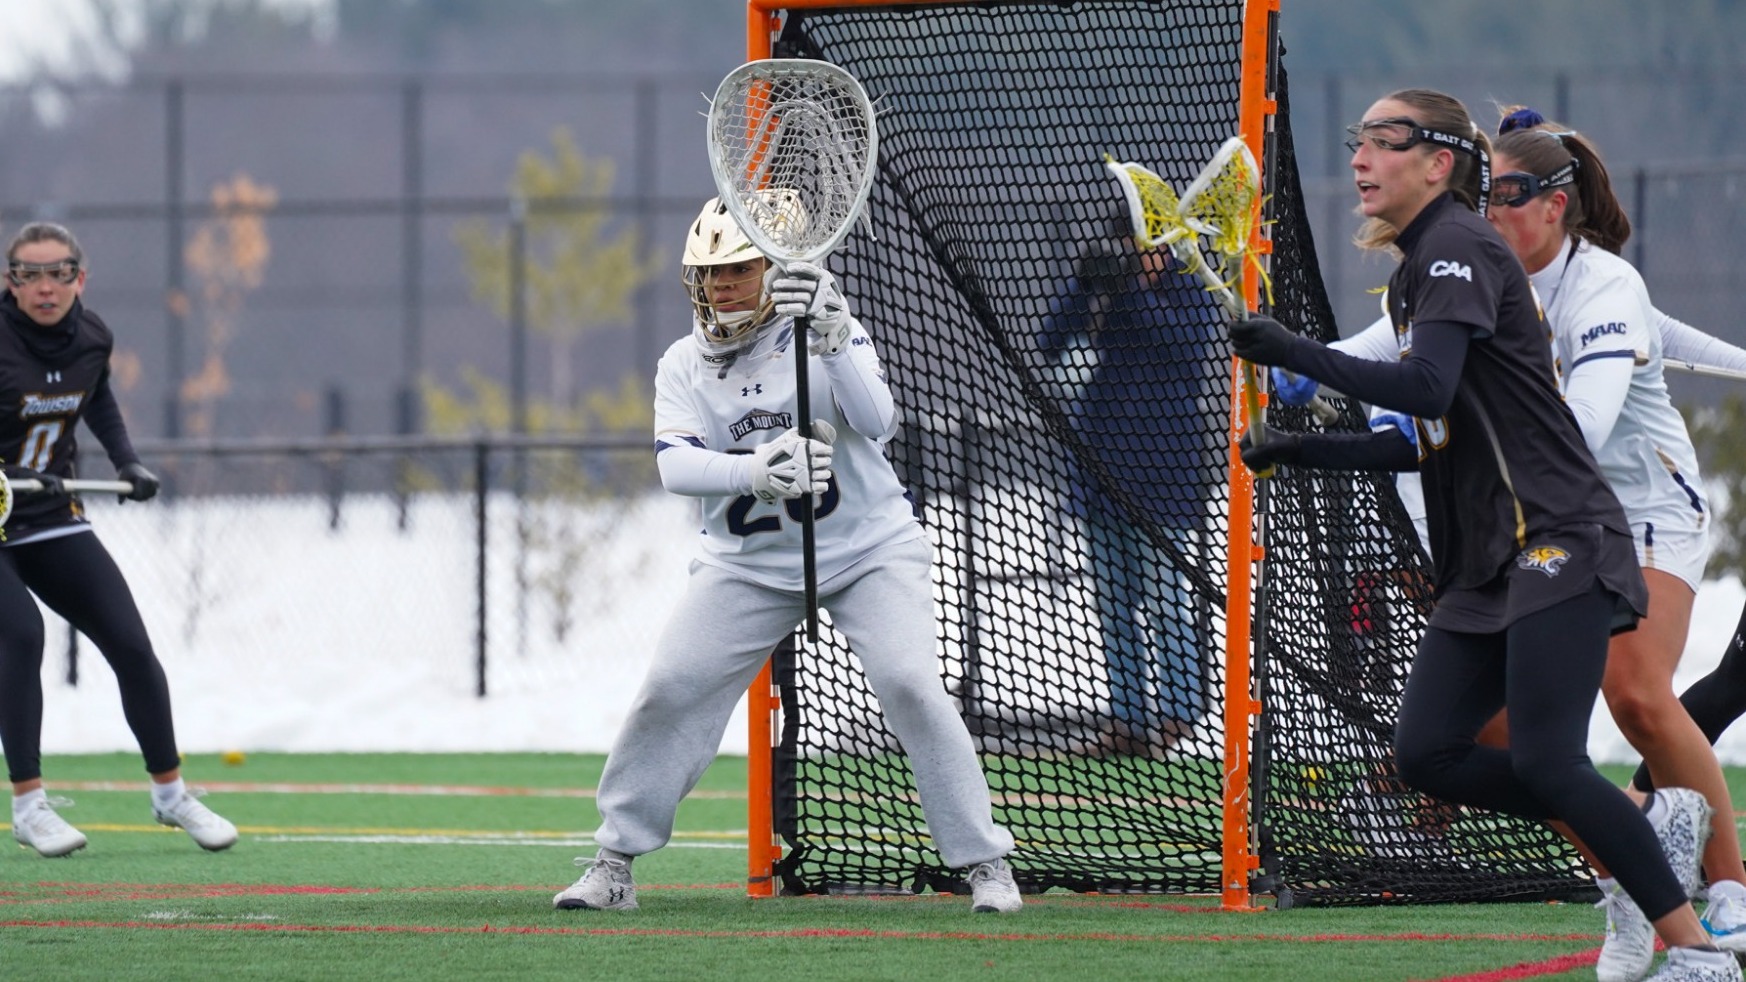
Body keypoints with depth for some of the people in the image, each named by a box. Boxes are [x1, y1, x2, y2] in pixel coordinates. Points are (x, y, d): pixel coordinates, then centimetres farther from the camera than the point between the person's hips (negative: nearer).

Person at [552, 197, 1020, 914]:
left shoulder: (827, 334, -9)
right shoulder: (684, 364, -2)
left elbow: (875, 422, -25)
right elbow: (675, 465, -18)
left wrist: (833, 342, -41)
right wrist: (754, 471, -38)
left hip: (866, 551, -3)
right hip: (748, 563, 3)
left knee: (912, 687, -17)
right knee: (669, 692, -8)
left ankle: (986, 862, -7)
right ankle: (614, 864, 4)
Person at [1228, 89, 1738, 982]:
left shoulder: (1462, 249, -9)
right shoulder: (1415, 271, 19)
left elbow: (1428, 386, -26)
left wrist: (1295, 355, -28)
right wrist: (1307, 450, 15)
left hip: (1557, 541, -9)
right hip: (1484, 566, 9)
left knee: (1545, 763, -17)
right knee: (1427, 755, -2)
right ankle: (1652, 826, 8)